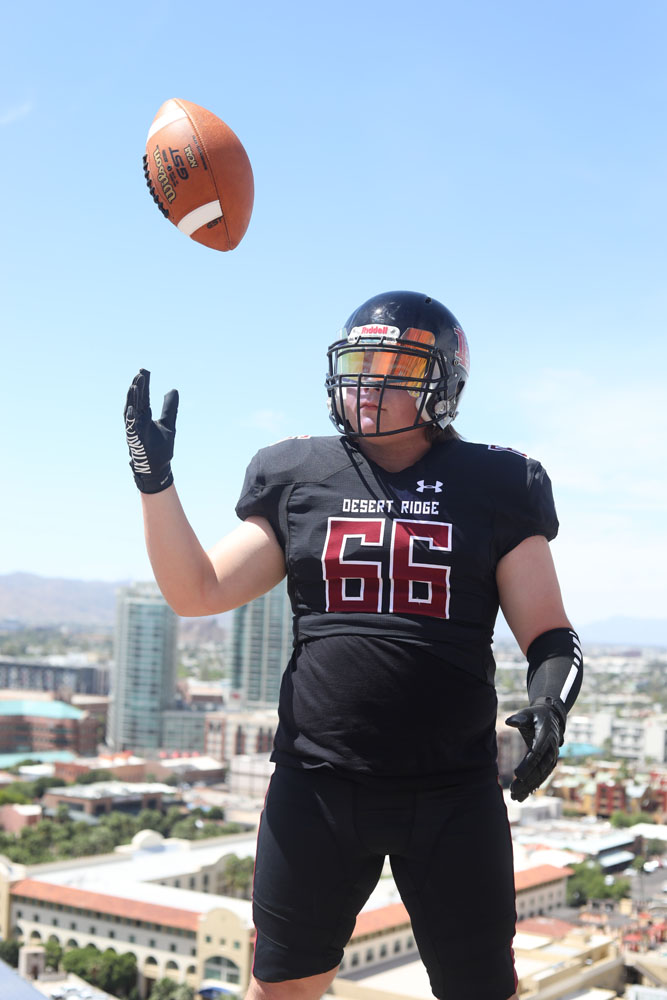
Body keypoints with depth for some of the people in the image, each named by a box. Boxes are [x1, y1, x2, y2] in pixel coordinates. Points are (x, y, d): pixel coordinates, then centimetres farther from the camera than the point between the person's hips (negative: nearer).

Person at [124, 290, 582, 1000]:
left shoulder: (491, 488, 2)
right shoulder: (298, 481, 7)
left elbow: (550, 636, 3)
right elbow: (195, 593, 7)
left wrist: (548, 704, -17)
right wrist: (155, 479, -1)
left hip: (452, 793, -1)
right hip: (316, 784, 2)